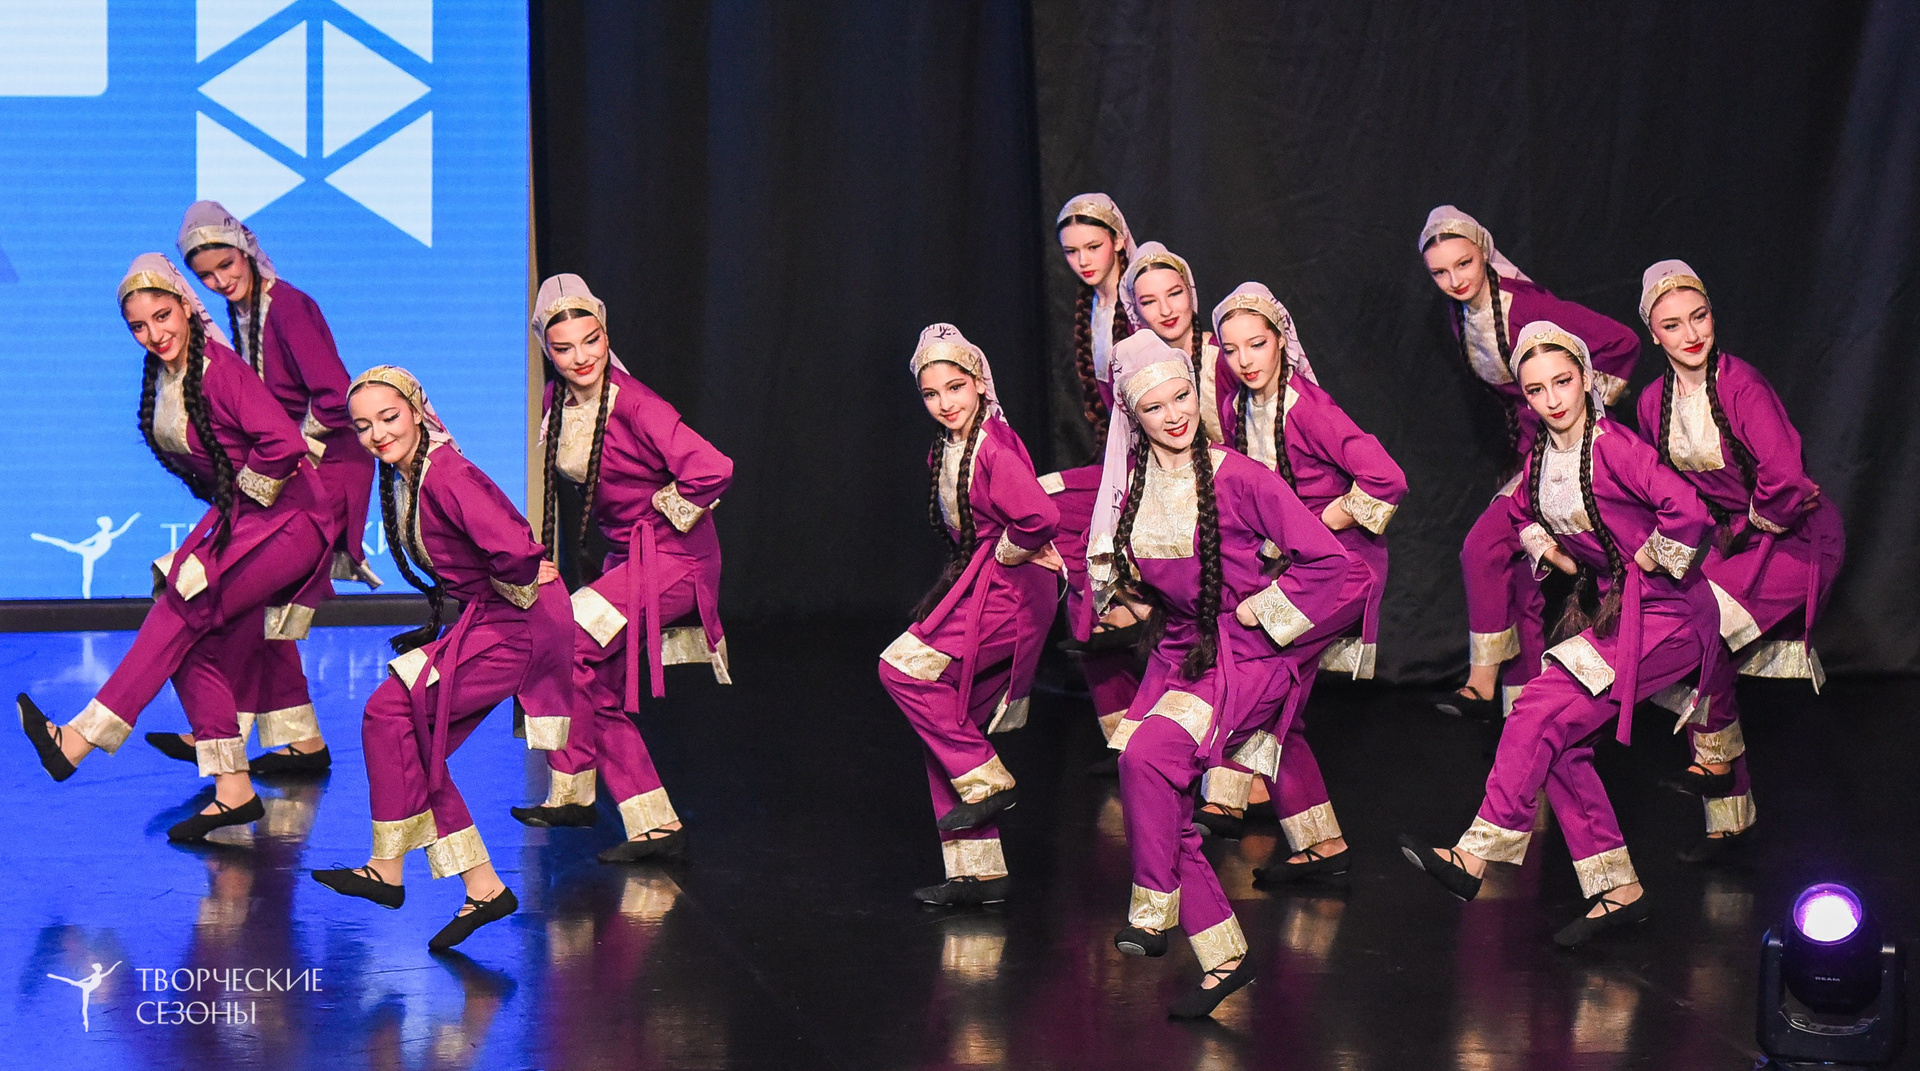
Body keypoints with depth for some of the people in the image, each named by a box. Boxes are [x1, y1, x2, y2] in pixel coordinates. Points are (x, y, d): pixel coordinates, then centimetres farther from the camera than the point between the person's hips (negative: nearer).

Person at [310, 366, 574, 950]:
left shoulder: (446, 475, -23)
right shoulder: (405, 478, 8)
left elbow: (514, 549, -35)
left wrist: (516, 583, -16)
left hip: (517, 627, -10)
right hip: (488, 622, 10)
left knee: (390, 712, -11)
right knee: (416, 742, 6)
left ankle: (388, 871, 0)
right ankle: (483, 889, 8)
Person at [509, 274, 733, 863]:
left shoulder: (632, 402, -22)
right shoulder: (558, 401, 2)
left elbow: (712, 469, -32)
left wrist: (667, 513, -17)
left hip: (673, 558, -9)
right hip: (625, 555, 9)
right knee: (600, 691, 10)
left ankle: (572, 792, -3)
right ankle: (656, 826, 19)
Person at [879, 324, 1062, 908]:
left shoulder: (994, 449, -18)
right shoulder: (944, 452, 12)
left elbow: (1039, 516, -31)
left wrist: (1007, 553, -14)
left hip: (1004, 592, -10)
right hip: (974, 589, 10)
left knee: (905, 668, -16)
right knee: (947, 724, 7)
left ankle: (986, 781, -6)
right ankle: (978, 871, 11)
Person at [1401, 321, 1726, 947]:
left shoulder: (1612, 446, -18)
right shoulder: (1542, 455, 7)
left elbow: (1688, 511, -30)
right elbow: (1520, 513, 30)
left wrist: (1644, 565, -16)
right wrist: (1552, 552, 12)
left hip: (1666, 614, -8)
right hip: (1612, 609, 8)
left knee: (1540, 711, -18)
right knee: (1559, 742, -5)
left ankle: (1477, 857, -14)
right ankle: (1617, 889, 1)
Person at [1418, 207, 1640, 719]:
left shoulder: (1523, 305, -22)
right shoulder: (1461, 313, 2)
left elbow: (1622, 342, -20)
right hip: (1526, 445, 9)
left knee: (1484, 546, -19)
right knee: (1520, 574, 7)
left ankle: (1483, 684, -12)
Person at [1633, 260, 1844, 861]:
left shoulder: (1740, 385, -23)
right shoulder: (1654, 404, -1)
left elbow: (1785, 478, -33)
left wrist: (1757, 521, -16)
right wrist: (1725, 529, 6)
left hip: (1799, 539, -7)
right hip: (1738, 538, 7)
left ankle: (1717, 764, 4)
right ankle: (1729, 821, 13)